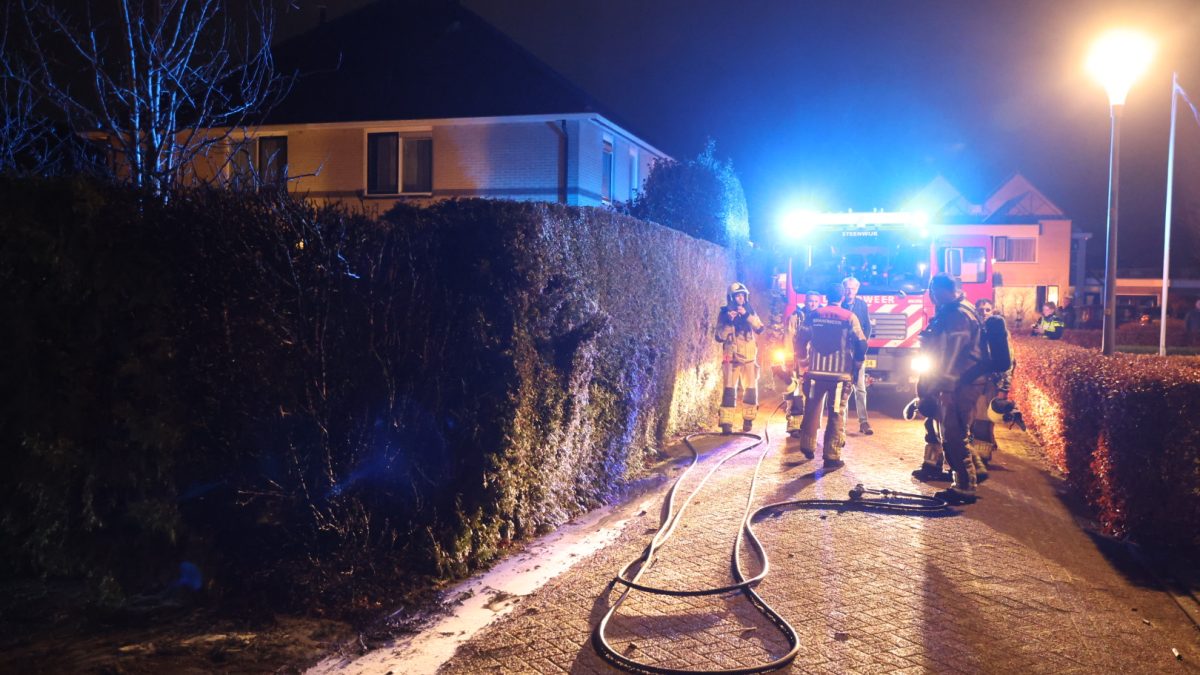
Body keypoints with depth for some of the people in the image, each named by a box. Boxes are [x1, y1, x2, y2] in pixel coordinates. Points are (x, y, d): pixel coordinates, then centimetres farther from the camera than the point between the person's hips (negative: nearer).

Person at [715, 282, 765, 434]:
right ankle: (726, 423, -13)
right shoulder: (724, 313, 1)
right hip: (731, 356, -3)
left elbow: (760, 328, -7)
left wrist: (747, 315, -19)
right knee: (730, 389, -12)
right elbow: (720, 337, -4)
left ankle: (748, 419, 21)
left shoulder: (750, 312, 8)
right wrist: (728, 321, -18)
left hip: (749, 356, 3)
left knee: (751, 389, 5)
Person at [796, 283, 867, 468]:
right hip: (840, 373, -3)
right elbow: (861, 344, -5)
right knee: (836, 415, 1)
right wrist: (857, 364, 11)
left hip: (816, 371, 3)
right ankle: (832, 456, -1)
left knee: (812, 410, 18)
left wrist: (805, 358, 21)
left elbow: (802, 339, 5)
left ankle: (808, 447, 27)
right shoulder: (850, 317, -4)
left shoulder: (813, 315, 2)